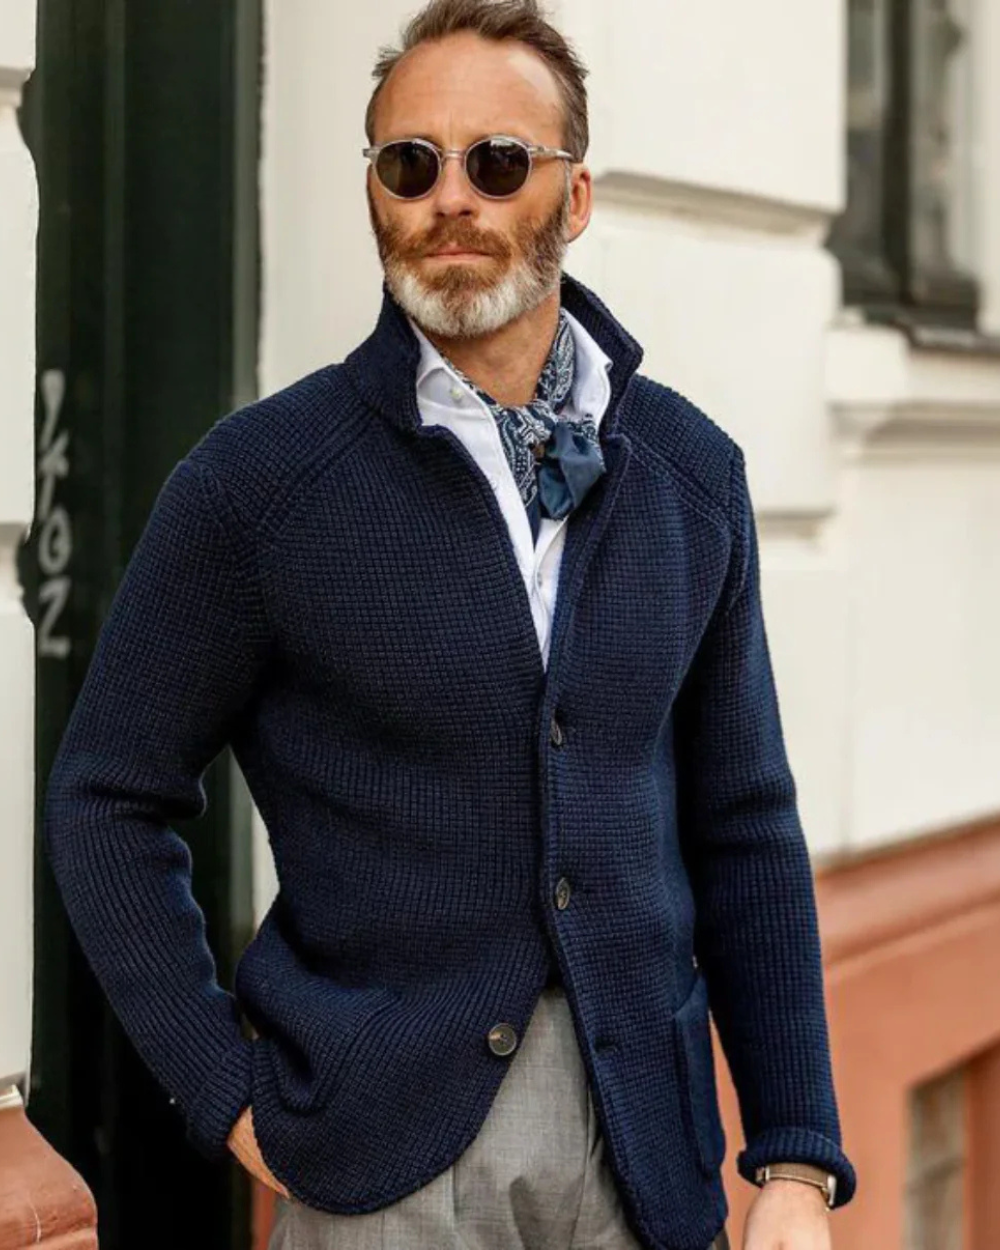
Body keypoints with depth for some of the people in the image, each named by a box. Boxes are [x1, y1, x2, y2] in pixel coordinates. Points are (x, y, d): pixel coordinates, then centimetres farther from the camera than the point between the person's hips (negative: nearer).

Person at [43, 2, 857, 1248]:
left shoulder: (691, 474, 3)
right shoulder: (256, 479, -8)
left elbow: (740, 828, 6)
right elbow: (109, 802, -2)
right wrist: (225, 1097, -7)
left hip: (642, 1145, 3)